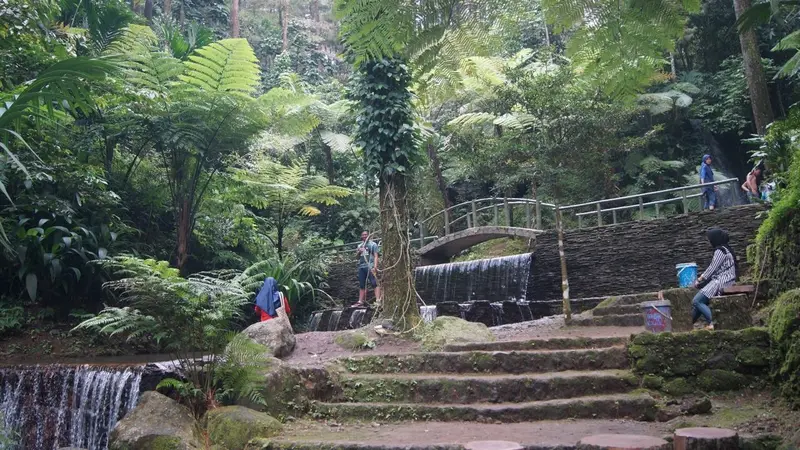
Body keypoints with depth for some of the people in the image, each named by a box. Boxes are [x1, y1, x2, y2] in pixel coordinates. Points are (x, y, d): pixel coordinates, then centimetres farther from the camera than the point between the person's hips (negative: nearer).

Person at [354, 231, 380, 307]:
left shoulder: (373, 244, 5)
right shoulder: (360, 245, 22)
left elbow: (375, 256, -4)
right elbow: (357, 257, 22)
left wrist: (375, 266, -17)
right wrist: (358, 252, -1)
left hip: (370, 267, -6)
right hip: (361, 267, 6)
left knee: (375, 284, -13)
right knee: (361, 285, 8)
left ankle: (378, 300, -20)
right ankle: (360, 301, 12)